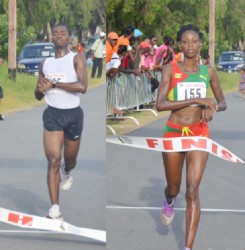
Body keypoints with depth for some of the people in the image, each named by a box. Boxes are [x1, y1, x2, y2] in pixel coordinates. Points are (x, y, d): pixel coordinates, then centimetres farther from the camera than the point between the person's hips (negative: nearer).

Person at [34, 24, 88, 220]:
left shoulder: (77, 58, -6)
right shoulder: (45, 63, 9)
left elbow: (82, 86, -22)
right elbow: (38, 95, 18)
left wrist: (54, 83, -20)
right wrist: (40, 90, -6)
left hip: (73, 114, -1)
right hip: (52, 114, 2)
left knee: (69, 159, 17)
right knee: (53, 161, -13)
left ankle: (67, 171, 56)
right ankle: (55, 207, -17)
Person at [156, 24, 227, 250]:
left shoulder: (208, 72, 4)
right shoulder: (170, 69, -3)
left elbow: (222, 103, 15)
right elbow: (160, 104, -14)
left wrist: (212, 108, -10)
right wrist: (197, 100, -20)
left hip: (199, 133, 0)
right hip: (174, 132, 0)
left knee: (192, 190, -11)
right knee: (174, 187, 15)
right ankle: (170, 202, 55)